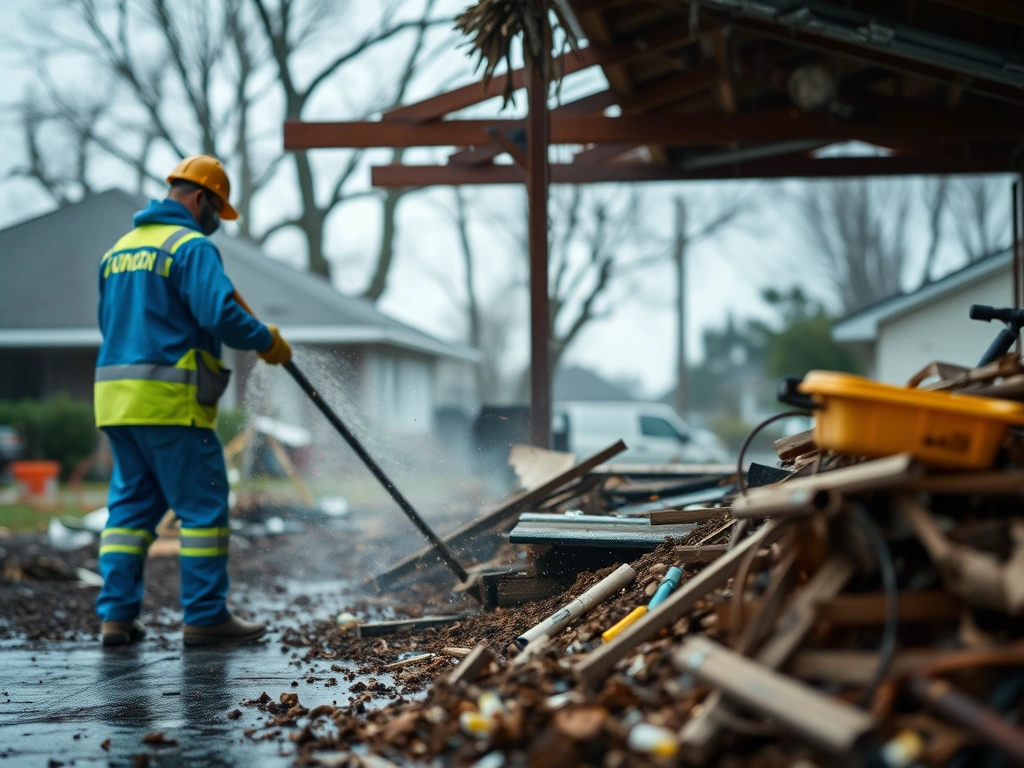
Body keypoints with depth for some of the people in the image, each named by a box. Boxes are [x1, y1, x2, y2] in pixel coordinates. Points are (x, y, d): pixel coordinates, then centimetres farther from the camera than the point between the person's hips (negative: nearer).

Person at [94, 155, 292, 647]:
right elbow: (221, 313, -20)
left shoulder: (119, 249, 19)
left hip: (117, 397, 8)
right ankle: (205, 617, 2)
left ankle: (116, 615, 8)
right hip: (169, 402, -8)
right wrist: (267, 341, -7)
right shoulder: (192, 246, -9)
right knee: (204, 505, 0)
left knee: (131, 504, 12)